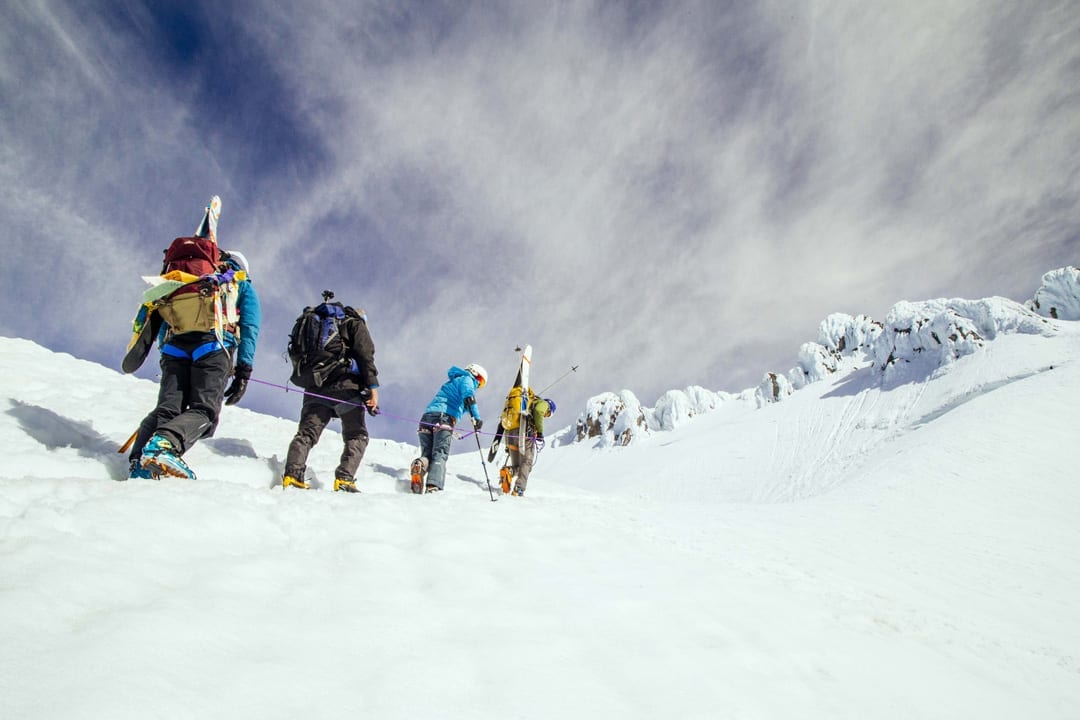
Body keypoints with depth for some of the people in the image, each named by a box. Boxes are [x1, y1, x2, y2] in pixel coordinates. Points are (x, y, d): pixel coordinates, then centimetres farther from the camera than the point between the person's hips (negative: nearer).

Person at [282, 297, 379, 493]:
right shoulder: (354, 323, 12)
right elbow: (365, 355, -5)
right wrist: (373, 387, -11)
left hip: (314, 390, 5)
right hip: (345, 387, -5)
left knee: (306, 433, 5)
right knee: (357, 436, 2)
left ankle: (292, 475, -15)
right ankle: (344, 479, -16)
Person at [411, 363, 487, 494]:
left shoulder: (452, 382, 39)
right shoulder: (467, 379, 13)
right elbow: (468, 397, -9)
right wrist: (476, 419, -17)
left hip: (427, 416, 7)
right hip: (443, 417, -7)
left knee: (427, 454, 3)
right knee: (440, 455, -13)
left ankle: (420, 463, -29)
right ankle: (433, 485, -32)